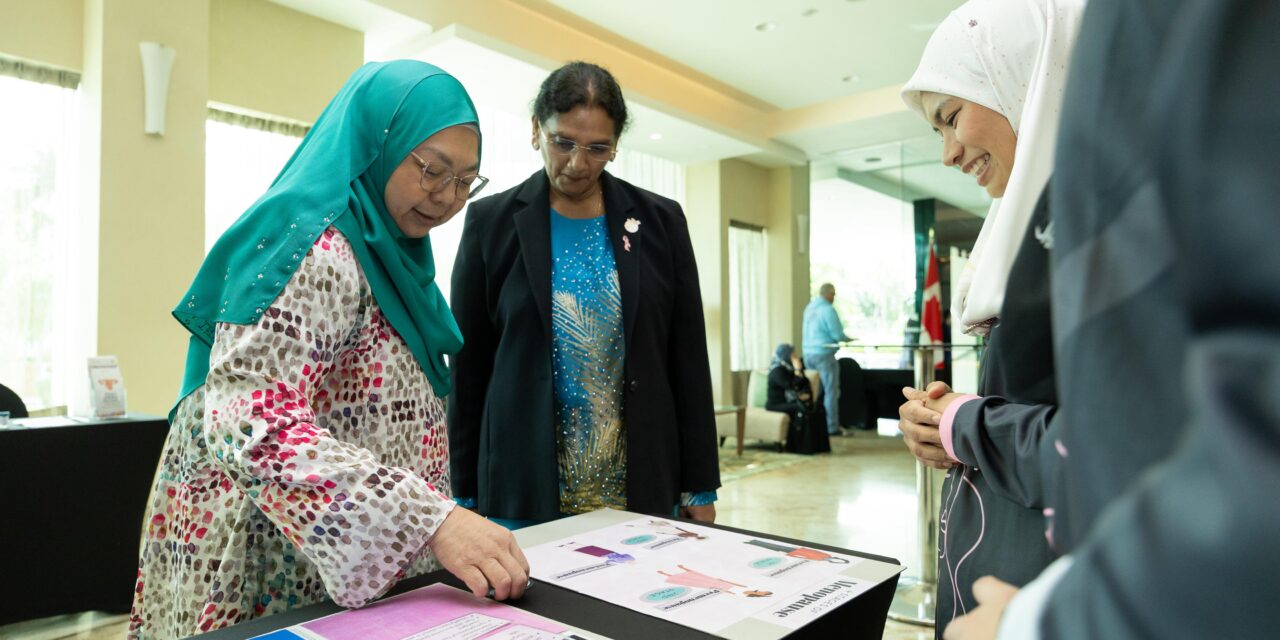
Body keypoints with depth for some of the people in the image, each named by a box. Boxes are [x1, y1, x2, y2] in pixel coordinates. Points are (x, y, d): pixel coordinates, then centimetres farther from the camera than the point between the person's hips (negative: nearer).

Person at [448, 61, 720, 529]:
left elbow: (688, 362, 3)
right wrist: (465, 494, 3)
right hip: (523, 490, -1)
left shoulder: (660, 221, 2)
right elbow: (469, 367, 2)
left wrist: (700, 488, 3)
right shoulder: (491, 222, -1)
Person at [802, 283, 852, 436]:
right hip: (824, 354, -7)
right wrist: (849, 339, 6)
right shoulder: (828, 310, -14)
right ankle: (832, 427, 2)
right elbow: (837, 334, -14)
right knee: (831, 392, 0)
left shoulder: (809, 307, 9)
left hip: (808, 353, 7)